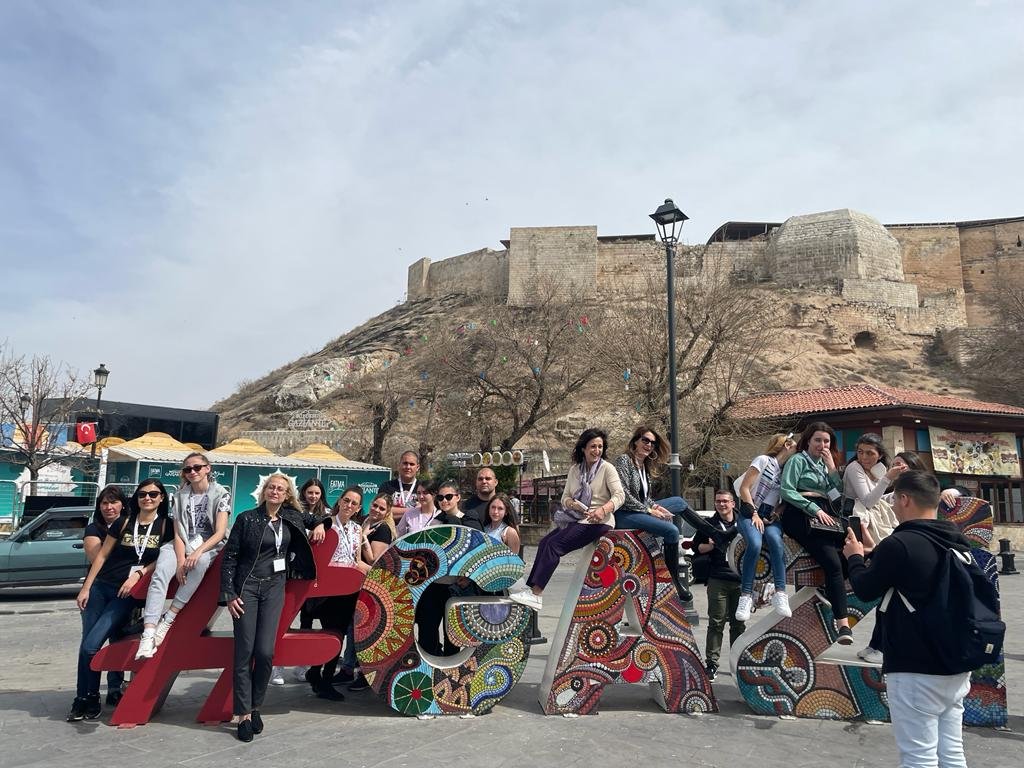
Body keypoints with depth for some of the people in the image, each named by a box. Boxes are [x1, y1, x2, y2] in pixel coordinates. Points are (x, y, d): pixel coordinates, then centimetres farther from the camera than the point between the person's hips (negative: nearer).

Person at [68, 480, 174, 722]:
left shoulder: (166, 526, -2)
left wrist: (138, 574, -15)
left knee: (91, 646, -10)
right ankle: (82, 699, 22)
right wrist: (86, 588, 4)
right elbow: (102, 555, 7)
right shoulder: (124, 522, 5)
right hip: (100, 587, 3)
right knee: (86, 645, 5)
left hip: (128, 593, -3)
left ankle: (90, 699, 10)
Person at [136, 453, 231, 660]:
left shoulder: (221, 494, -4)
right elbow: (178, 533, -2)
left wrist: (198, 552, -27)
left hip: (210, 545, -3)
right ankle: (148, 632, -36)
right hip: (183, 544, 3)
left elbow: (220, 532, -12)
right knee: (161, 572, -28)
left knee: (200, 561, -38)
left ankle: (169, 618, -29)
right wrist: (181, 561, -18)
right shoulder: (180, 496, 6)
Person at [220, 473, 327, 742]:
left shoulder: (293, 516, 6)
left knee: (265, 652, -3)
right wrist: (229, 594, -8)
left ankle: (255, 707, 17)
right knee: (244, 652, -3)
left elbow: (316, 519, 28)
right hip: (247, 586, -2)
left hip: (275, 587, 2)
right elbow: (229, 557, -3)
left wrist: (320, 525, 5)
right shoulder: (247, 519, -4)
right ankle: (243, 715, 7)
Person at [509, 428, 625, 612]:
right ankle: (531, 588, -11)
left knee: (554, 544, -22)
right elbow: (565, 497, 11)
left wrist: (603, 509, -34)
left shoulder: (607, 468, -3)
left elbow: (619, 495, -15)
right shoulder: (574, 470, 14)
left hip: (597, 521, -7)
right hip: (576, 519, 7)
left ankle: (536, 595, -22)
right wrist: (572, 504, -14)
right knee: (544, 542, -13)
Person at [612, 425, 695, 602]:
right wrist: (649, 510, -15)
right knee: (671, 531, -23)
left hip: (641, 510, 9)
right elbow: (624, 496, -17)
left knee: (678, 501, 5)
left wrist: (655, 506, -4)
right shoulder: (624, 461, -9)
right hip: (624, 515, -9)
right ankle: (675, 579, -13)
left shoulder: (646, 467, 18)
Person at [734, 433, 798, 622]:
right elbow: (744, 488, -7)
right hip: (750, 513, -4)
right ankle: (746, 596, -29)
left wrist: (777, 513, -5)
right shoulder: (764, 460, -1)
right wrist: (754, 514, -13)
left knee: (775, 540, -32)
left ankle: (780, 594, -32)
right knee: (755, 543, -34)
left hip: (771, 516, 4)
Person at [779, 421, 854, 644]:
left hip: (824, 515, 8)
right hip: (801, 516, -8)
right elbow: (786, 490, -8)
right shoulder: (798, 460, 5)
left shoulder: (824, 464, 26)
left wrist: (832, 468, 8)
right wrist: (815, 509, -14)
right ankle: (842, 623, -23)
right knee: (833, 563, -24)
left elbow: (839, 492, 18)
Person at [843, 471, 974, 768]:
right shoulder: (958, 543, 7)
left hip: (915, 669, -8)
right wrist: (874, 552, 24)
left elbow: (865, 590, -7)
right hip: (955, 665, 8)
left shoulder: (899, 544, -20)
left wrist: (855, 557, 11)